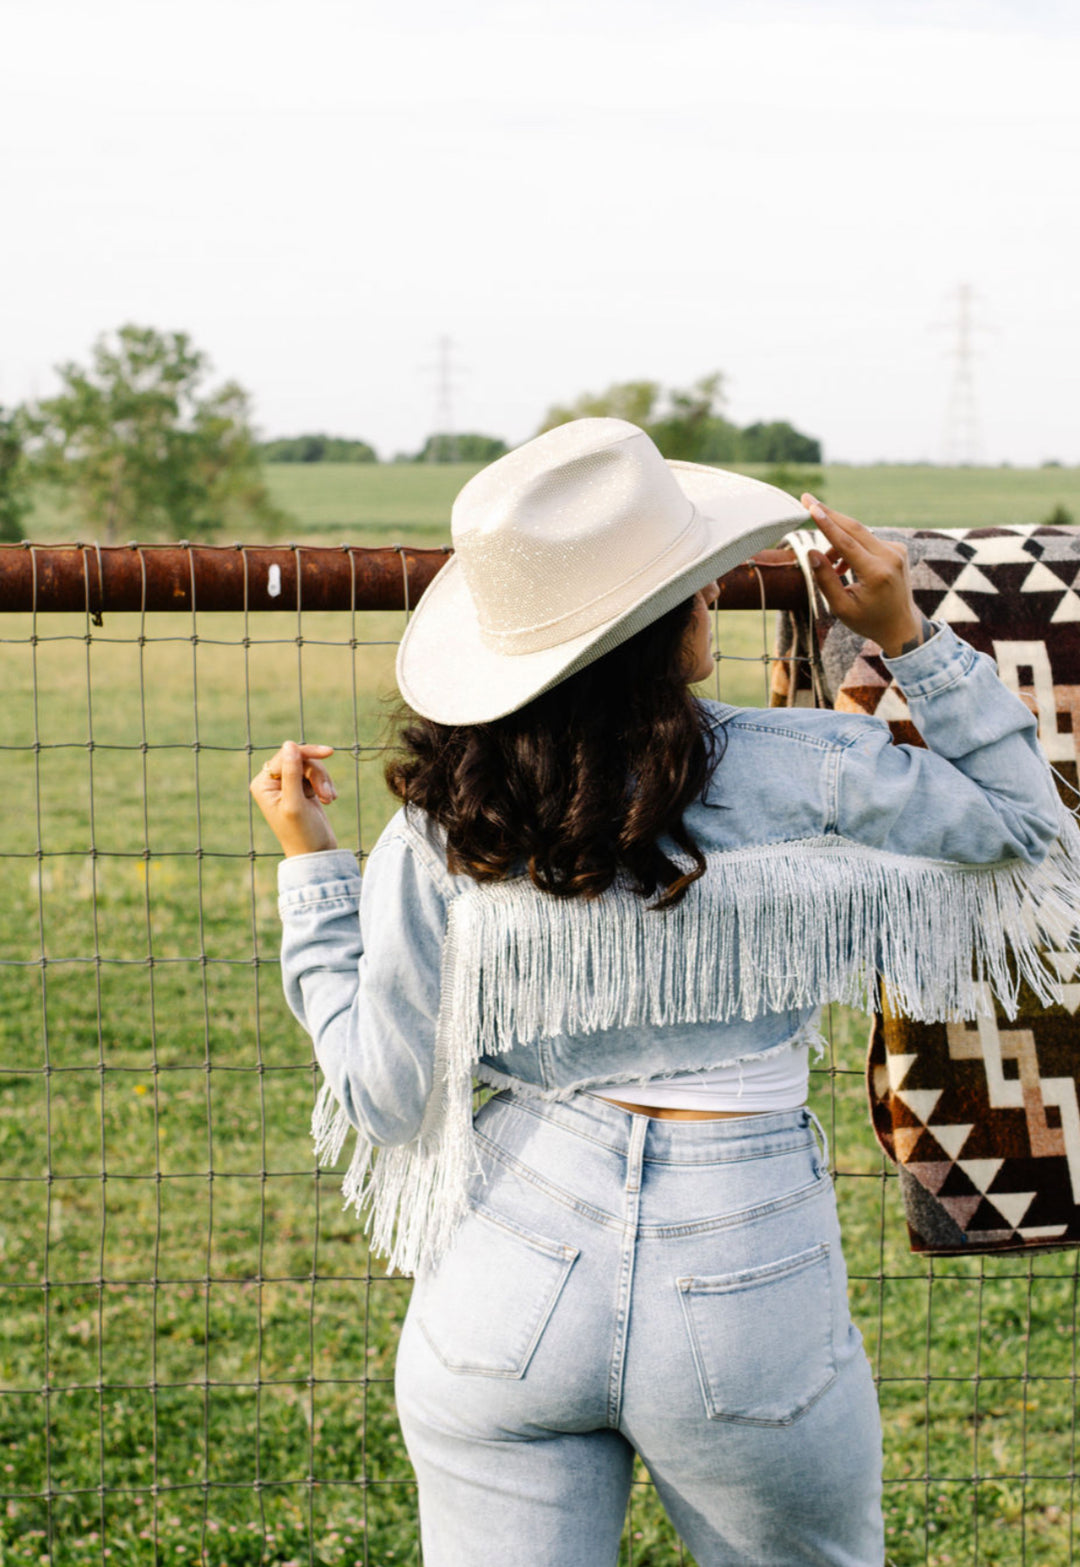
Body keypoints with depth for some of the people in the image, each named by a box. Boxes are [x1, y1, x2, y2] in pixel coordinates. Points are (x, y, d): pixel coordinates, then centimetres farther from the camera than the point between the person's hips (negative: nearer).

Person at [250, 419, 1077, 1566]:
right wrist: (907, 637, 5)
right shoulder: (807, 778, -9)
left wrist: (311, 866, 9)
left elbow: (385, 1097, 0)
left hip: (511, 1290, 1)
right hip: (746, 1294, -1)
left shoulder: (442, 828, -6)